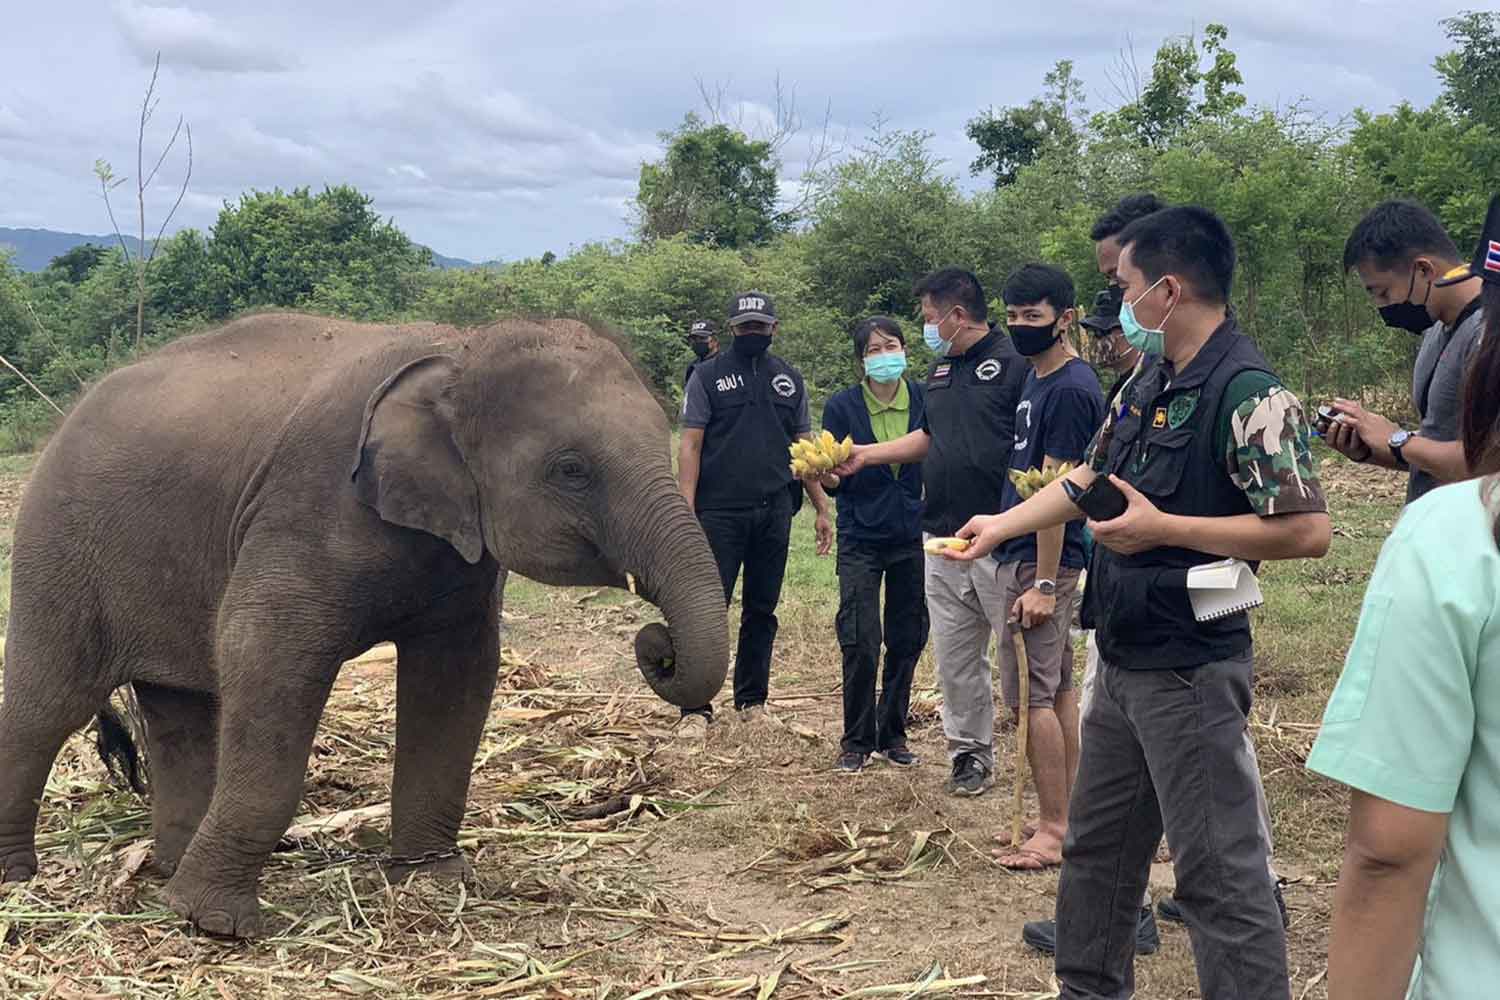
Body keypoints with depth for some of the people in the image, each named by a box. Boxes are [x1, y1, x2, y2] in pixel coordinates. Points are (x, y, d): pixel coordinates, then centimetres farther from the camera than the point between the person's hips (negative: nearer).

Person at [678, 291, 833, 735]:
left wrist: (822, 509, 8)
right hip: (720, 512, -4)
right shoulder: (708, 375, 2)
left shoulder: (789, 380, 12)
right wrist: (686, 508, -13)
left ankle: (752, 699, 22)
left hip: (774, 513, 4)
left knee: (762, 610, 10)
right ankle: (696, 708, -2)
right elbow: (691, 445, -3)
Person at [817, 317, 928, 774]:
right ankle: (856, 740, 9)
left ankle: (892, 735, 22)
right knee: (860, 644, -6)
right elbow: (835, 480, -2)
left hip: (914, 538, 2)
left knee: (907, 641, 7)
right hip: (861, 540, -2)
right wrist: (823, 473, -25)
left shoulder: (926, 401, -1)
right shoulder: (841, 406, -4)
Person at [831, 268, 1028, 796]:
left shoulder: (1014, 362, -11)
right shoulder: (942, 368, 16)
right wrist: (867, 454, 23)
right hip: (943, 540, 8)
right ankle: (971, 751, 25)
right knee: (955, 656, 13)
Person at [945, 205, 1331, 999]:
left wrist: (1161, 528, -23)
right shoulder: (1148, 383, 8)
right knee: (1097, 841, 21)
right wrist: (999, 527, 20)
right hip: (1123, 658, 10)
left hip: (1190, 669, -9)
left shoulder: (1249, 394, -19)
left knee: (1217, 870, -2)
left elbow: (1306, 530, -25)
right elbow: (1089, 477, 21)